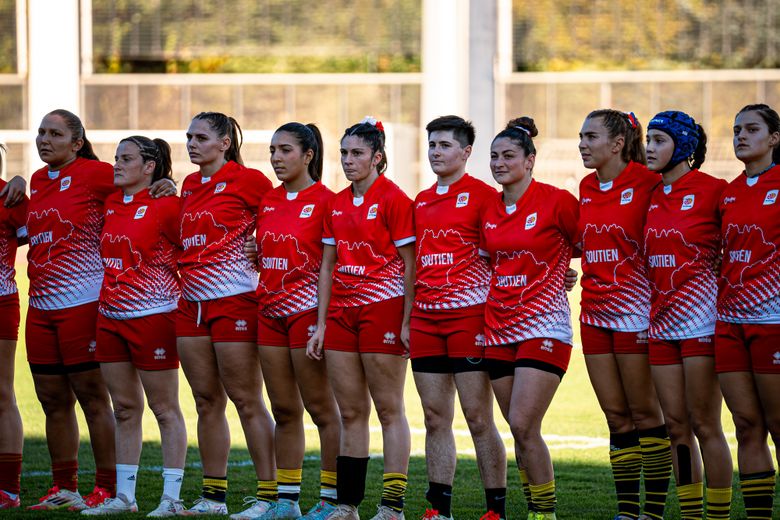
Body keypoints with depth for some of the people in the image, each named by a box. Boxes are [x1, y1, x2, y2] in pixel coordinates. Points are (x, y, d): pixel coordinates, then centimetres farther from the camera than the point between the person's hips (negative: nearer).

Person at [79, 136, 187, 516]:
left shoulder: (165, 205, -9)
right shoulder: (110, 203, 11)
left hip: (153, 316, -7)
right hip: (110, 318, 7)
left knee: (164, 409, 0)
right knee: (125, 409, 11)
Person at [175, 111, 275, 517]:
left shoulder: (246, 180, -7)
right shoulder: (189, 185, 14)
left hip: (234, 300, -7)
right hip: (192, 302, 7)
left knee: (247, 401, -5)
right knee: (207, 402, 9)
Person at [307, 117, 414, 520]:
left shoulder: (393, 199, -7)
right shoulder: (336, 205, 13)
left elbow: (409, 264, -9)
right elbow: (328, 267, 15)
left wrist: (408, 321, -14)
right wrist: (321, 324, 11)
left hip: (383, 308, -6)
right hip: (341, 312, 6)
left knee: (389, 410, -3)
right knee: (350, 412, 8)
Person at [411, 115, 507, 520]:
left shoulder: (482, 195, -3)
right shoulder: (420, 202, 15)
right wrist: (405, 319, 14)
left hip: (468, 315, -6)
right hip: (425, 317, 6)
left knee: (478, 417, -5)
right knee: (435, 417, 6)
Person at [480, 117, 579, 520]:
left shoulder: (556, 201, -8)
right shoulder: (489, 210, 10)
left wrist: (559, 272, -6)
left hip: (543, 326, -6)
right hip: (499, 328, 6)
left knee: (523, 426, -14)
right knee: (520, 430, 7)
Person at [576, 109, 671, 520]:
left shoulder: (647, 183, -10)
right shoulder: (587, 188, 10)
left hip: (634, 309, -6)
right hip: (595, 312, 6)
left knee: (645, 412, -1)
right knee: (616, 416, 7)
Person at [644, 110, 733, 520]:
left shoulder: (713, 190, -7)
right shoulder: (648, 194, 10)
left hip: (700, 317, -6)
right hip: (660, 319, 6)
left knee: (704, 425, -5)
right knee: (676, 425, 7)